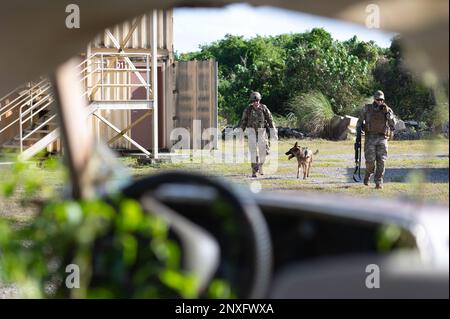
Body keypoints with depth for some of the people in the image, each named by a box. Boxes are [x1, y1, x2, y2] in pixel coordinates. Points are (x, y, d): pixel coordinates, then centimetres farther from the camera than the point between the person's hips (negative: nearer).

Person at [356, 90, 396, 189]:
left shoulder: (387, 110, 5)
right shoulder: (367, 109, 5)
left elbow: (393, 123, -7)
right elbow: (360, 121, 12)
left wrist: (386, 111, -16)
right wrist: (358, 134, 1)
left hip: (382, 138, 1)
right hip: (370, 137, -1)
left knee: (381, 161, -8)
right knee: (370, 161, -9)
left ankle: (379, 182, -3)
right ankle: (368, 175, 21)